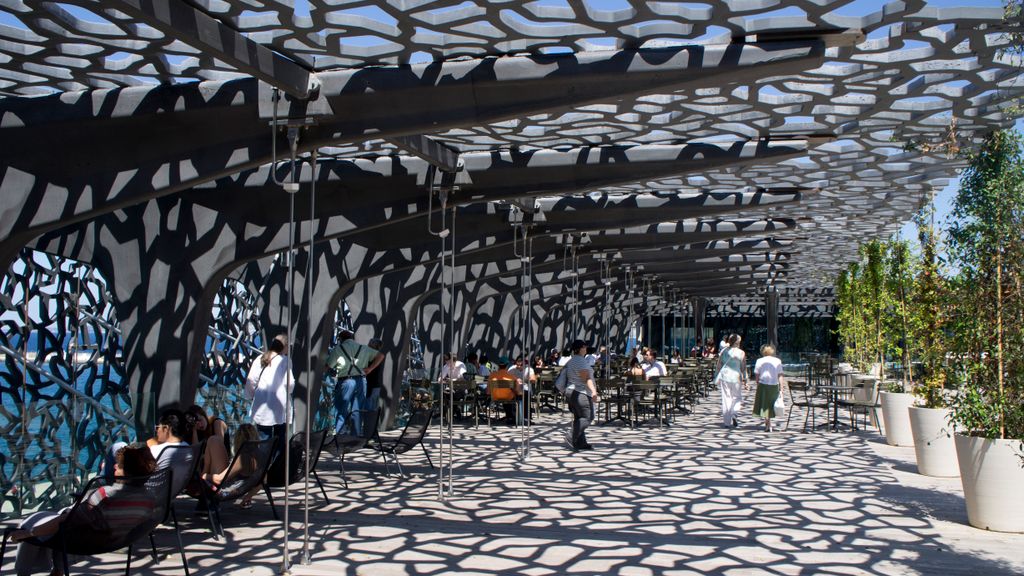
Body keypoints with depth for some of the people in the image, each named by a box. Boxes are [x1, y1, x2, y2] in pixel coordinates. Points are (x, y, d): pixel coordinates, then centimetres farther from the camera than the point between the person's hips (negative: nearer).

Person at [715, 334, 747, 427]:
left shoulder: (724, 351, 2)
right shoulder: (741, 353, -5)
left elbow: (719, 365, 5)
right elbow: (743, 367, -3)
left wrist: (718, 378, 14)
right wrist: (744, 378, 8)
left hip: (725, 376, 2)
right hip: (736, 377, -2)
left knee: (726, 398, 8)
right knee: (737, 397, 13)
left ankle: (727, 421, 10)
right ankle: (734, 413, -13)